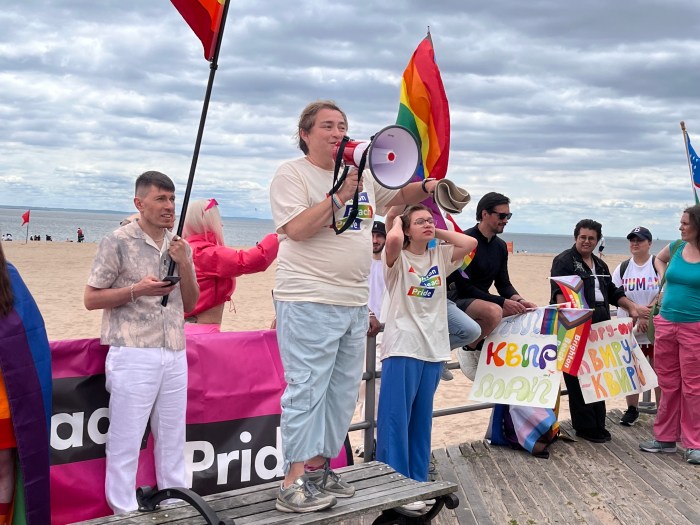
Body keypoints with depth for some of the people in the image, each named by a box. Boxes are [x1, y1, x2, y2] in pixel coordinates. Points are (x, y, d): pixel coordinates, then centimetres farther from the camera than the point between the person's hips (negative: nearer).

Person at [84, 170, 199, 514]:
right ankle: (125, 514, 9)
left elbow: (190, 303, 12)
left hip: (175, 357, 5)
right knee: (125, 441, -1)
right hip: (133, 356, -5)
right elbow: (91, 298, -3)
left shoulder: (180, 246, 11)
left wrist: (184, 266, -4)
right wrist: (136, 290, -17)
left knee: (172, 440, 13)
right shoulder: (117, 242, -5)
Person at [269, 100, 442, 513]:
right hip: (310, 301, -8)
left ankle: (319, 466, 23)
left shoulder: (364, 174, 15)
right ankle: (295, 483, -4)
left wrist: (426, 187, 7)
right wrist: (340, 196, -16)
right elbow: (298, 229, -16)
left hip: (355, 304, 8)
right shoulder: (292, 175, -4)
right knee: (306, 389, -9)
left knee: (344, 391, 12)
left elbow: (399, 195, 27)